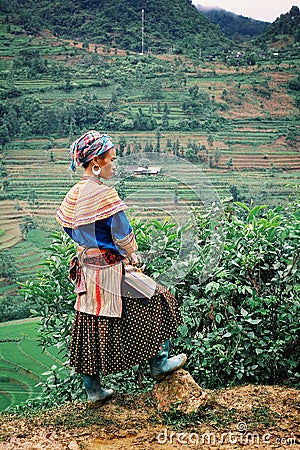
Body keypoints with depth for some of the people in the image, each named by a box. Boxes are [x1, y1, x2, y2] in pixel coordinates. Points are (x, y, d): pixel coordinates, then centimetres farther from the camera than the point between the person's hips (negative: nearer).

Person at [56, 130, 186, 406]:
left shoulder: (73, 195, 5)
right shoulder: (104, 193, -20)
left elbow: (69, 228, 15)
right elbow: (122, 235, -16)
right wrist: (131, 256, 2)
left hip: (86, 268, 8)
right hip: (110, 271, -8)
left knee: (91, 328, 14)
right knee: (157, 302, 12)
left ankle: (93, 391, 24)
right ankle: (159, 364, 24)